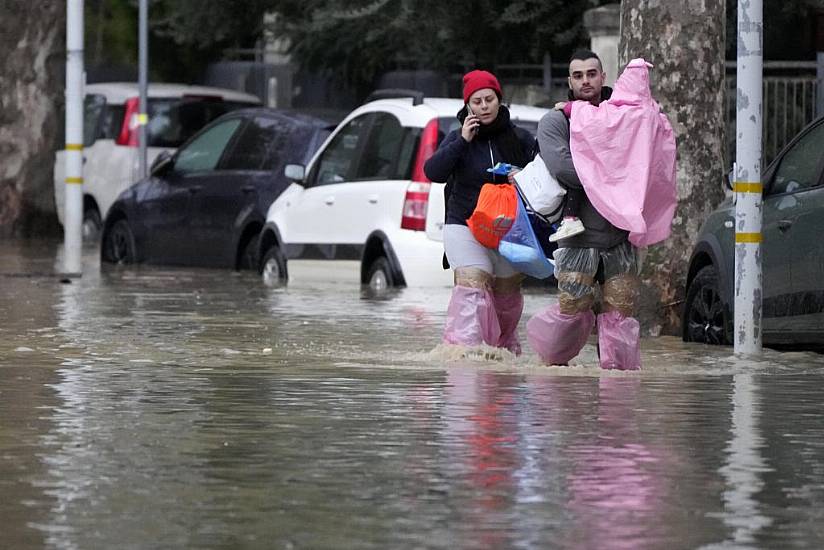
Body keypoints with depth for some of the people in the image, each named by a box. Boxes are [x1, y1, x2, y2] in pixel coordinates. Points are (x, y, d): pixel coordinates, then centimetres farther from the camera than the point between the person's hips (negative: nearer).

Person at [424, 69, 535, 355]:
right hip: (465, 226, -2)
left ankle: (506, 350, 29)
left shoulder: (520, 139, 6)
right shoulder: (458, 138, 3)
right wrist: (462, 141, -16)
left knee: (507, 294, 10)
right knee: (472, 285, -20)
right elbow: (433, 171, -10)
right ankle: (462, 346, -30)